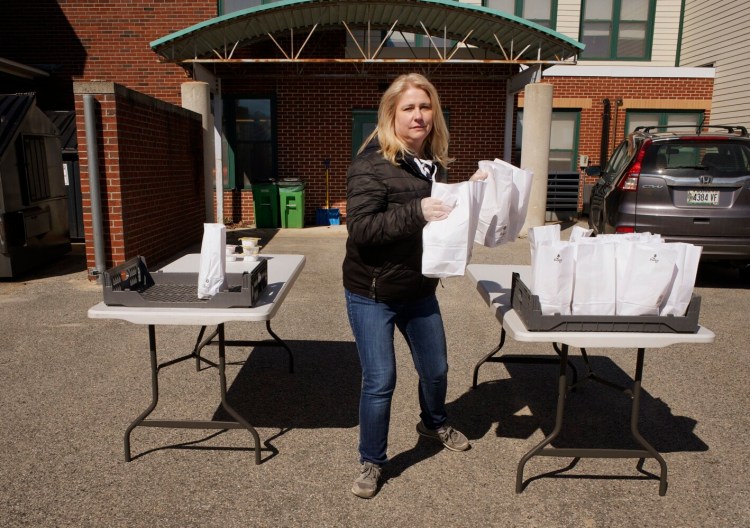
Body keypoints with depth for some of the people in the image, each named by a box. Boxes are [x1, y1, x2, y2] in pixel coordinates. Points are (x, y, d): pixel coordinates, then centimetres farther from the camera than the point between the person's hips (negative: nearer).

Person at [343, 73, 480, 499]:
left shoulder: (434, 162, 4)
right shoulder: (371, 165, -17)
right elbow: (360, 228, -27)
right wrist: (417, 211, -35)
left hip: (419, 289, 7)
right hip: (372, 294, -6)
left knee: (436, 369, 19)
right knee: (380, 381, -1)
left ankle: (434, 424, 51)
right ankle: (372, 462, 23)